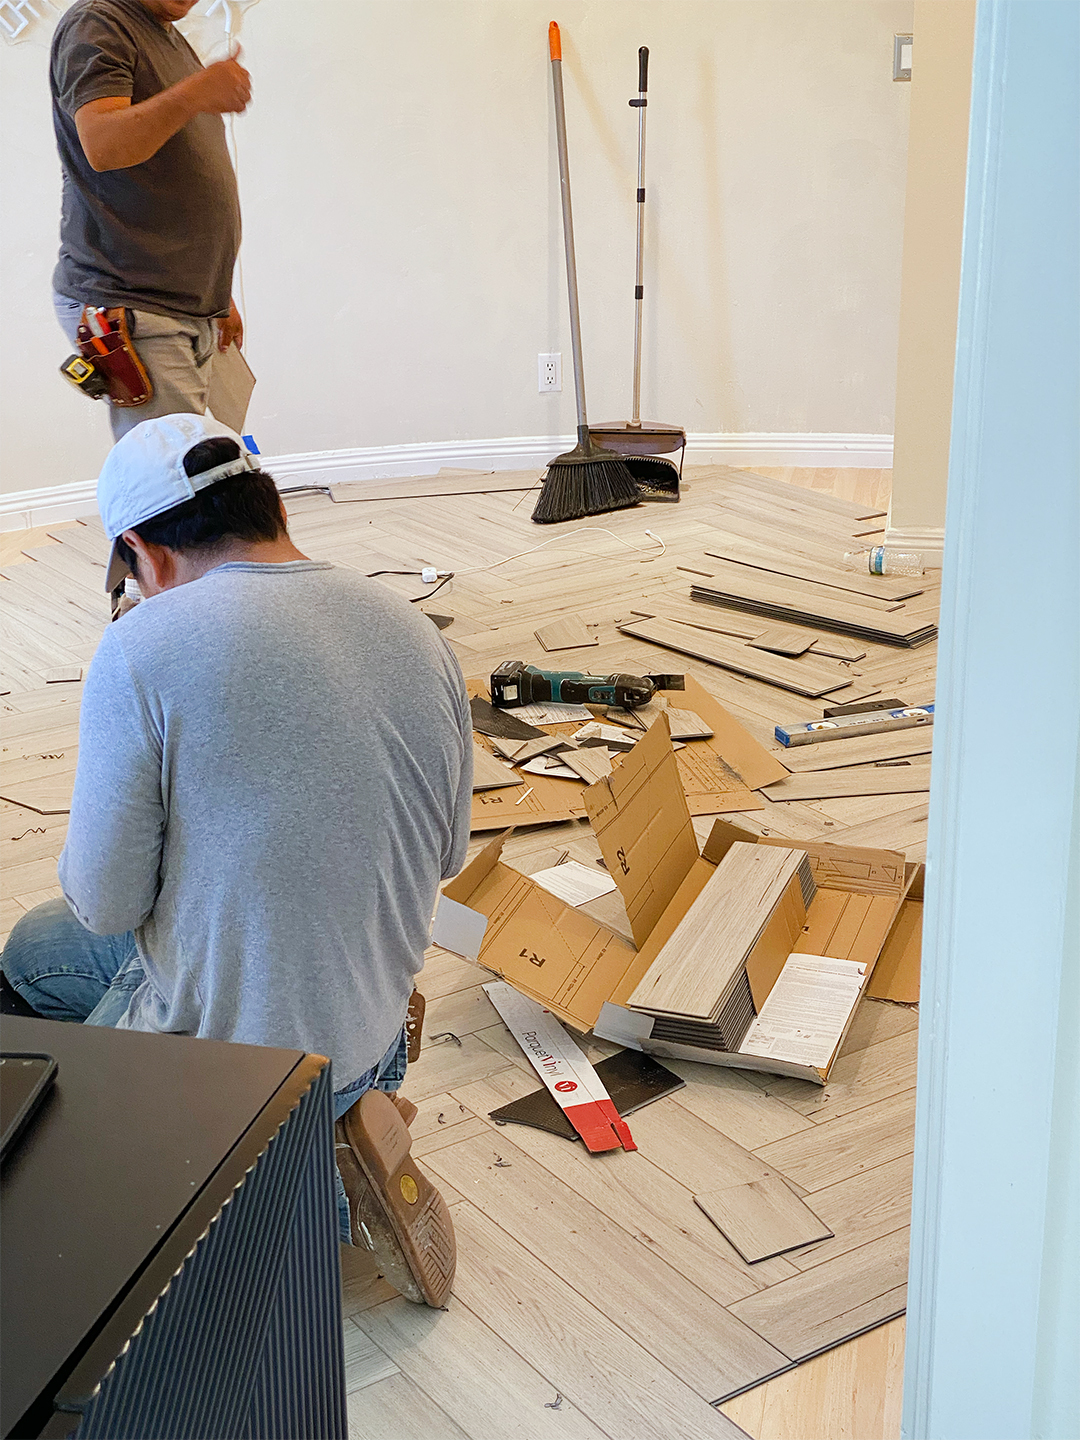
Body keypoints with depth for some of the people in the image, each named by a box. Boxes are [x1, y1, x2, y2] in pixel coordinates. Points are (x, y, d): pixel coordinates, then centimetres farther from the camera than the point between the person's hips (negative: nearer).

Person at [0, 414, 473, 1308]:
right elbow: (446, 854, 8)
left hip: (216, 1036, -7)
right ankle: (350, 1088, 15)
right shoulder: (421, 636, -4)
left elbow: (107, 902, -16)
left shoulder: (144, 649, -24)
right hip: (371, 1013, 8)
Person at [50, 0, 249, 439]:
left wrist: (218, 294, 28)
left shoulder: (172, 39, 23)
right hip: (128, 308, -9)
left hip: (192, 312, 9)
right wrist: (189, 96, -42)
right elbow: (102, 146, -25)